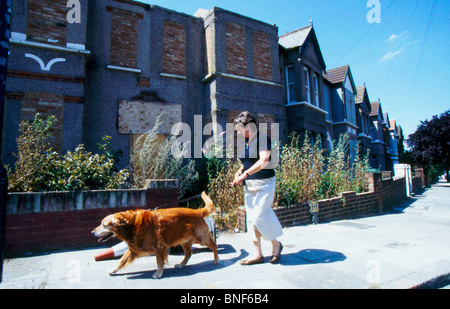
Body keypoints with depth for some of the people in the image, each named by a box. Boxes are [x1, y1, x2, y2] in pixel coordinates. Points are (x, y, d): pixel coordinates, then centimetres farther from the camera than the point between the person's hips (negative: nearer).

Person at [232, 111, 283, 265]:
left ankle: (276, 244, 18)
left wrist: (245, 173, -21)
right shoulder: (245, 142, 13)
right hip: (249, 185, 8)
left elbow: (264, 161, -21)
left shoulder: (263, 138, -10)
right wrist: (239, 172, 5)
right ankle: (258, 254, 19)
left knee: (259, 217, -9)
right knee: (251, 218, 8)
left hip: (264, 184, -8)